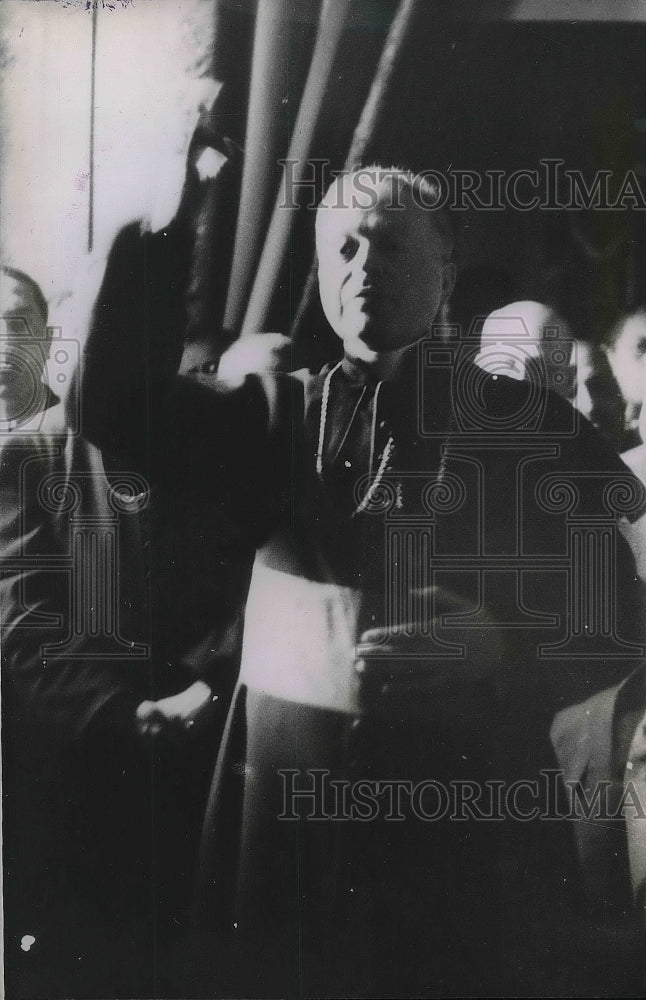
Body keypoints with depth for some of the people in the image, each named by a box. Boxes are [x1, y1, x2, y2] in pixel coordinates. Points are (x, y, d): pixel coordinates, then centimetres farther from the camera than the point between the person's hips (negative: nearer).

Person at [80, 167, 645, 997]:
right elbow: (121, 405, -6)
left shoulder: (536, 425, 1)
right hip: (286, 806, 2)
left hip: (470, 815, -2)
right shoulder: (281, 414, 8)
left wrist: (497, 650, -19)